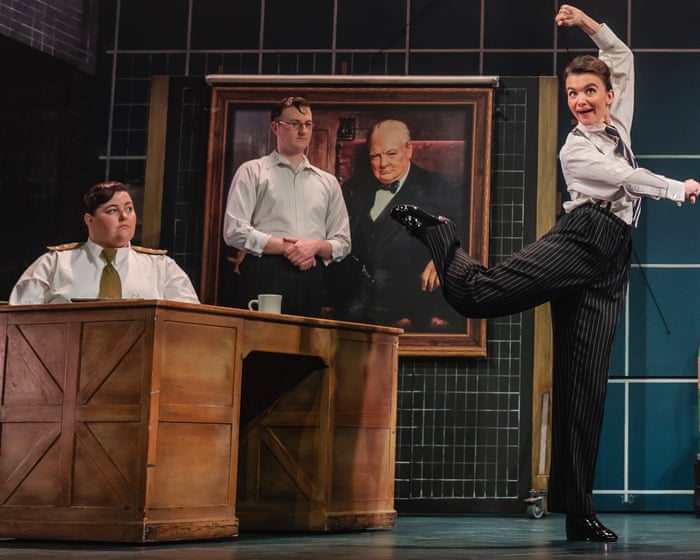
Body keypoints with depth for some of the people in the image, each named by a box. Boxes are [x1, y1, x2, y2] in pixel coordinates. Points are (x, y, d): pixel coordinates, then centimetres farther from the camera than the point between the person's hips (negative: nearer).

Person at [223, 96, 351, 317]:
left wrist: (316, 246, -4)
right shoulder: (252, 172, 9)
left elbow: (342, 243, 18)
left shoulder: (327, 182, 21)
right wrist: (285, 247, -10)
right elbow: (234, 231, -2)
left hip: (311, 281, 3)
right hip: (264, 275, -3)